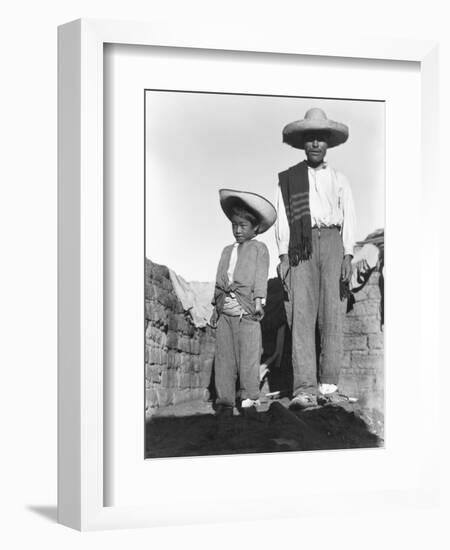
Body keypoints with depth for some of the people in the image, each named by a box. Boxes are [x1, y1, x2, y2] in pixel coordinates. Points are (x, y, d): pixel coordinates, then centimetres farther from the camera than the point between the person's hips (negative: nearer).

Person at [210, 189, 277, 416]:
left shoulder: (259, 248, 9)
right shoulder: (227, 250, 23)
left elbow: (261, 276, -1)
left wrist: (258, 300, -12)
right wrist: (216, 306, 17)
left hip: (246, 311, -5)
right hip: (225, 310, 5)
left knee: (248, 356, -6)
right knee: (224, 356, 1)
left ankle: (249, 399, 0)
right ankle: (225, 400, 5)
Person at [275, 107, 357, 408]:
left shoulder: (339, 179, 19)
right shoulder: (288, 179, 16)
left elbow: (349, 218, 12)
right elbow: (282, 218, 10)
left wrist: (348, 256, -1)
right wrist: (284, 256, -1)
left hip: (333, 242, 1)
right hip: (301, 247, -1)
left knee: (332, 313, -7)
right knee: (302, 313, -11)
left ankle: (329, 386, -7)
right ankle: (305, 388, -16)